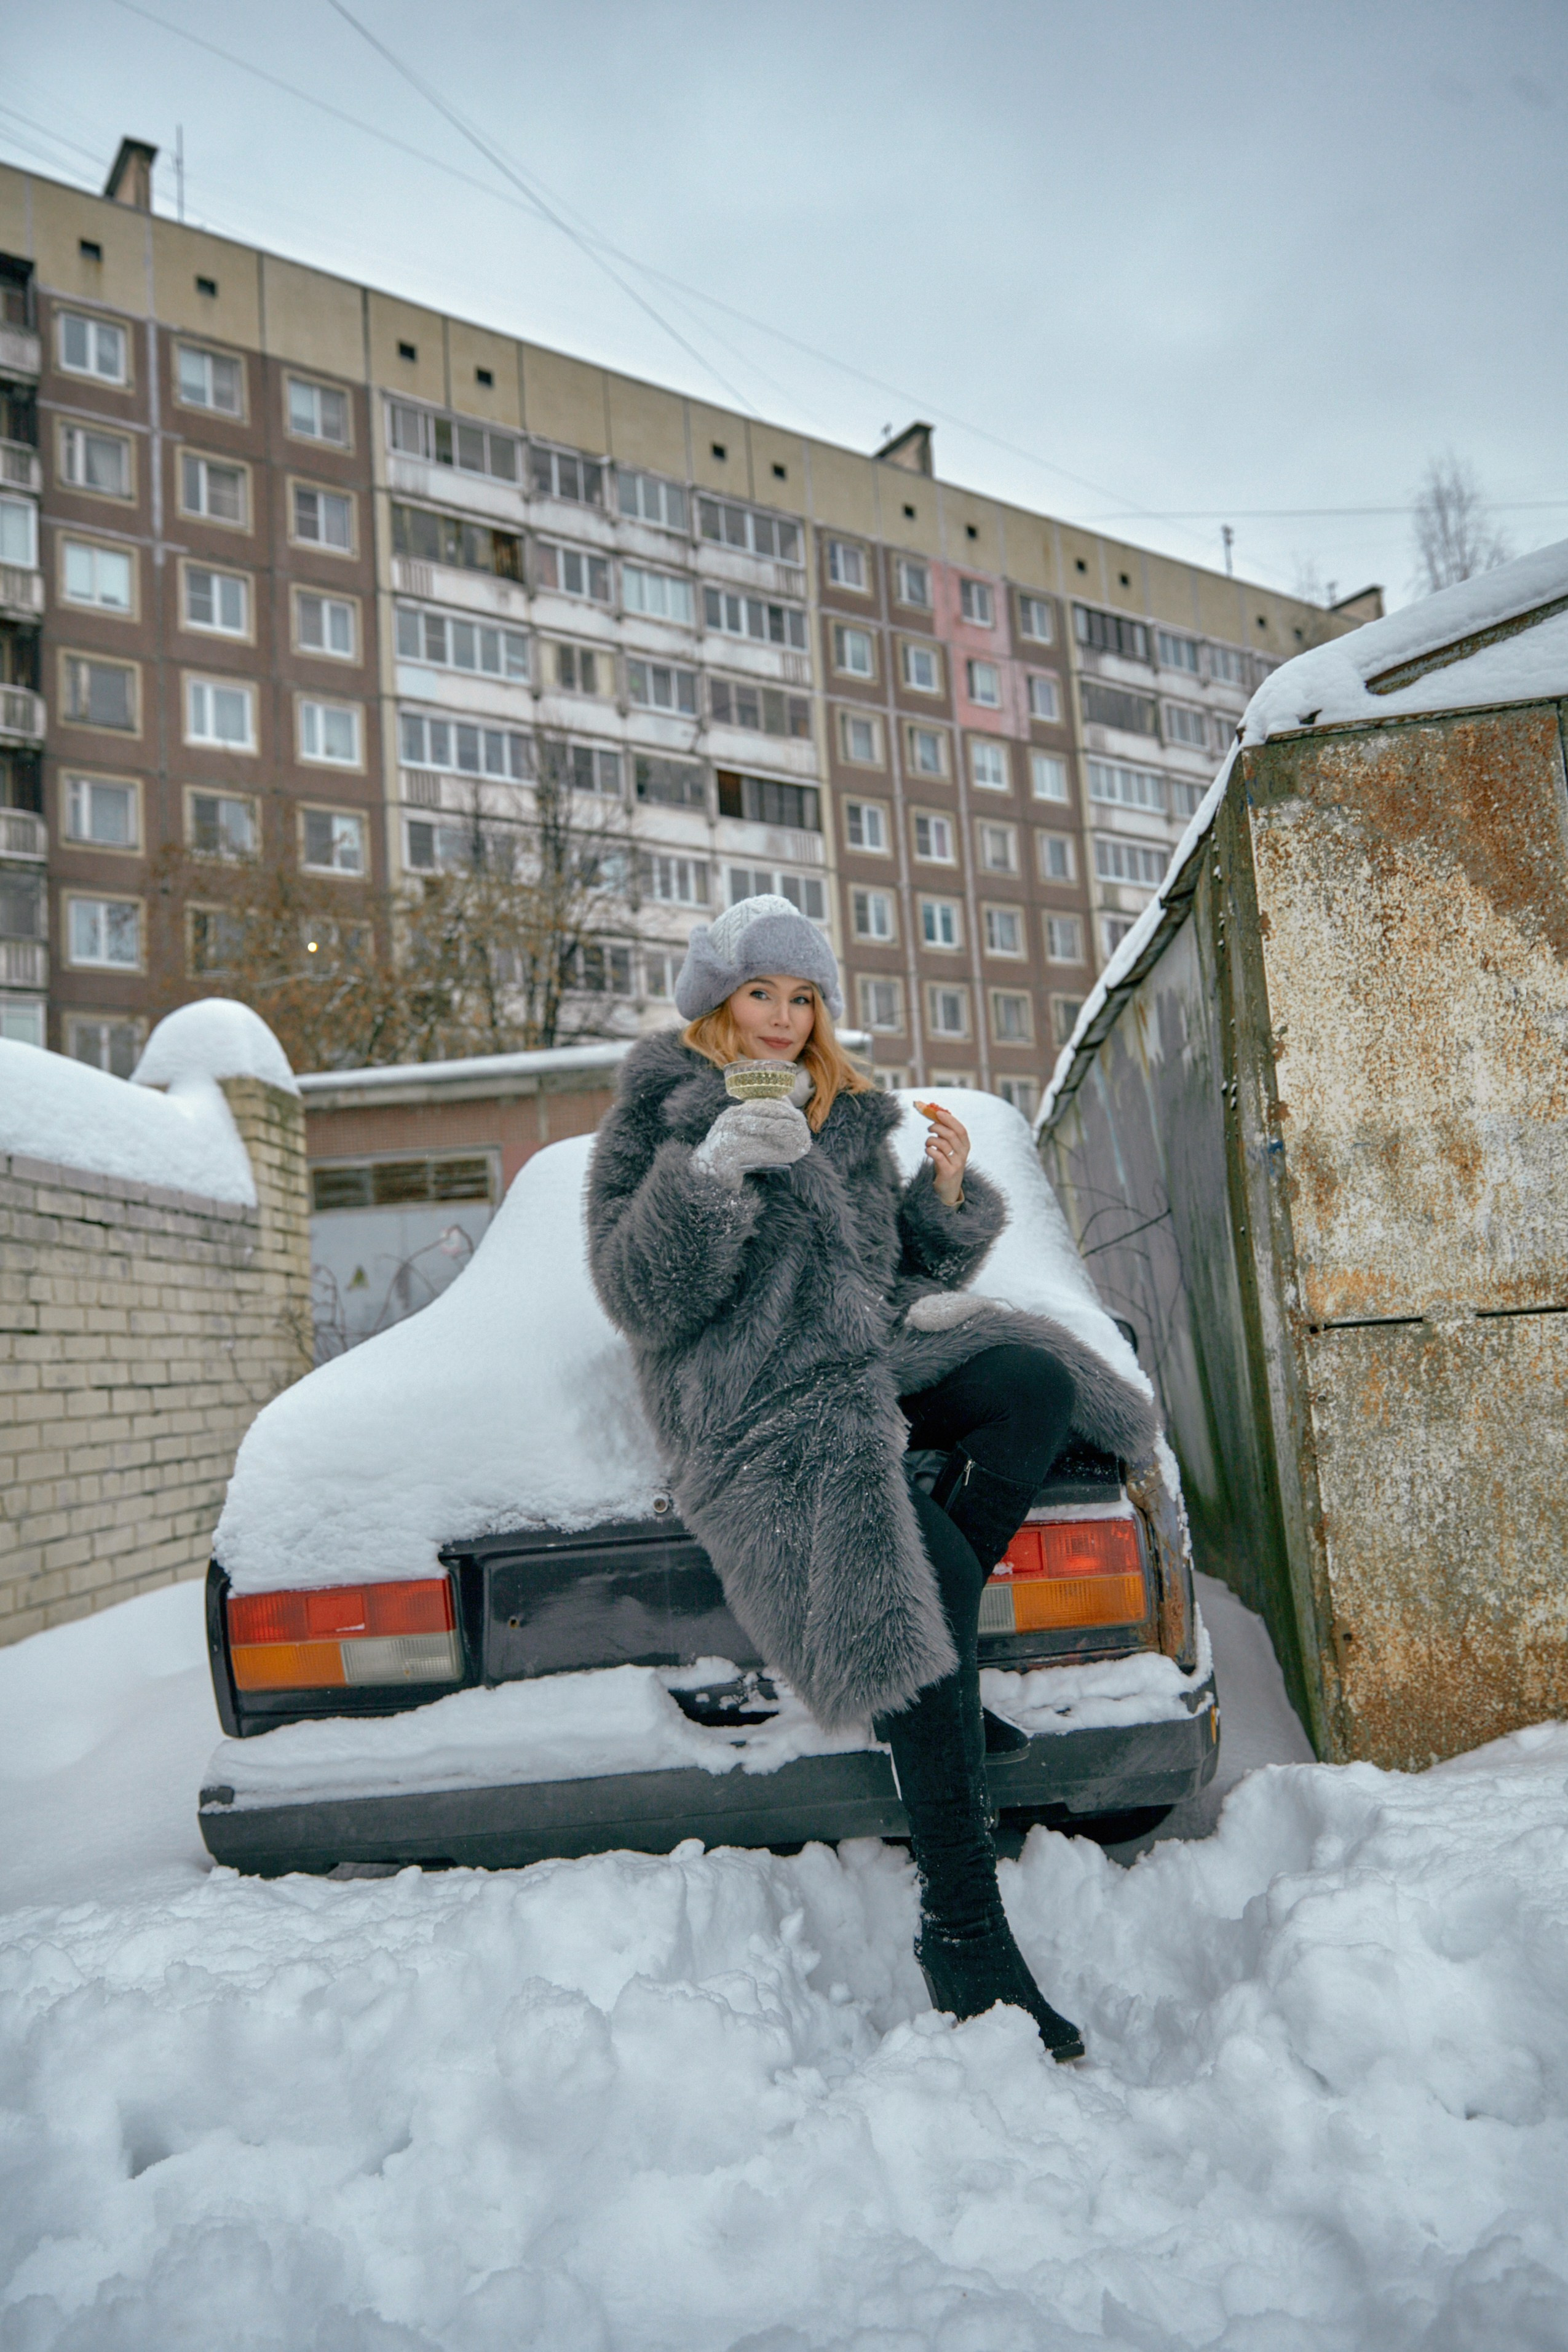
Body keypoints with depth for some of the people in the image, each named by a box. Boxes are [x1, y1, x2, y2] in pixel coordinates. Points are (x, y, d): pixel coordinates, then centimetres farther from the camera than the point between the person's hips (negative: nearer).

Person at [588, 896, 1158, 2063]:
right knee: (934, 1570, -26)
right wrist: (709, 1174, -24)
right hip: (758, 1407, -6)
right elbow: (640, 1296, -9)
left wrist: (945, 1197, 1)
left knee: (1036, 1379, -21)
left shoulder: (848, 1115, 20)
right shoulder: (660, 1111, 2)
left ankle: (938, 1663, -12)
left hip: (869, 1361, 7)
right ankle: (961, 1927, -20)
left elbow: (903, 1270, 21)